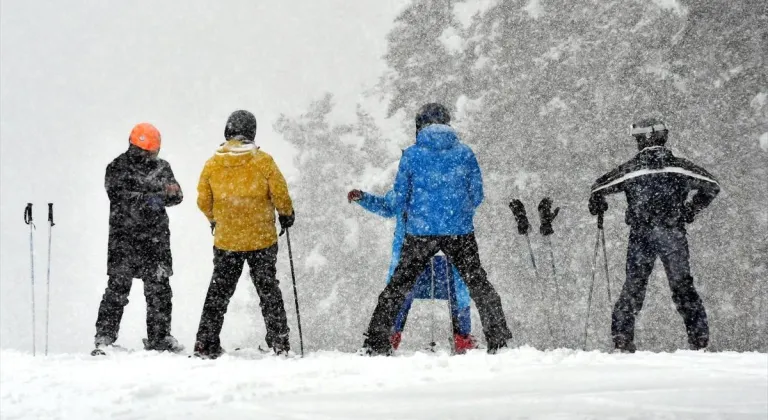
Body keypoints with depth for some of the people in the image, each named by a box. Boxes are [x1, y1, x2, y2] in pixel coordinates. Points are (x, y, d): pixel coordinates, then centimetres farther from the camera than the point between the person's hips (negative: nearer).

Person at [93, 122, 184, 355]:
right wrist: (147, 200, -26)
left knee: (159, 288, 7)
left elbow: (174, 196, 6)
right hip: (124, 237, -4)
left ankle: (160, 337, 17)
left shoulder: (162, 167, 13)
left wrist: (172, 192, -18)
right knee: (118, 287, -7)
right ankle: (104, 337, -2)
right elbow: (119, 196, -15)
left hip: (157, 238, 4)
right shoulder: (117, 168, -1)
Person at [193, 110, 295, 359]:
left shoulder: (212, 164, -4)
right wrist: (286, 215, 13)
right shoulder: (263, 161, -11)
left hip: (225, 241, 2)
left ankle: (206, 345, 9)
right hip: (261, 240, -1)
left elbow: (203, 201, 3)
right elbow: (280, 195, -7)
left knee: (219, 291, 11)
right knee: (268, 291, 10)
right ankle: (279, 343, 9)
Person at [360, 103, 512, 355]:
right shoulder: (465, 153, 3)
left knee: (398, 285, 9)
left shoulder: (411, 154, 0)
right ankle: (498, 340, 11)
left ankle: (376, 344, 6)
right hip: (460, 231, 1)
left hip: (420, 231, -1)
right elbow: (477, 195, 8)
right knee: (478, 283, 14)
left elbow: (400, 198, 4)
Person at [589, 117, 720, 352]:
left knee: (634, 285, 8)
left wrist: (597, 206, 19)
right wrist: (691, 210, 19)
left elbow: (599, 189, -2)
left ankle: (622, 337, 3)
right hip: (673, 234, 1)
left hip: (641, 236, -1)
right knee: (682, 285, 8)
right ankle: (699, 338, 5)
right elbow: (712, 186, 8)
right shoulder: (679, 167, 2)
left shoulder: (631, 168, -3)